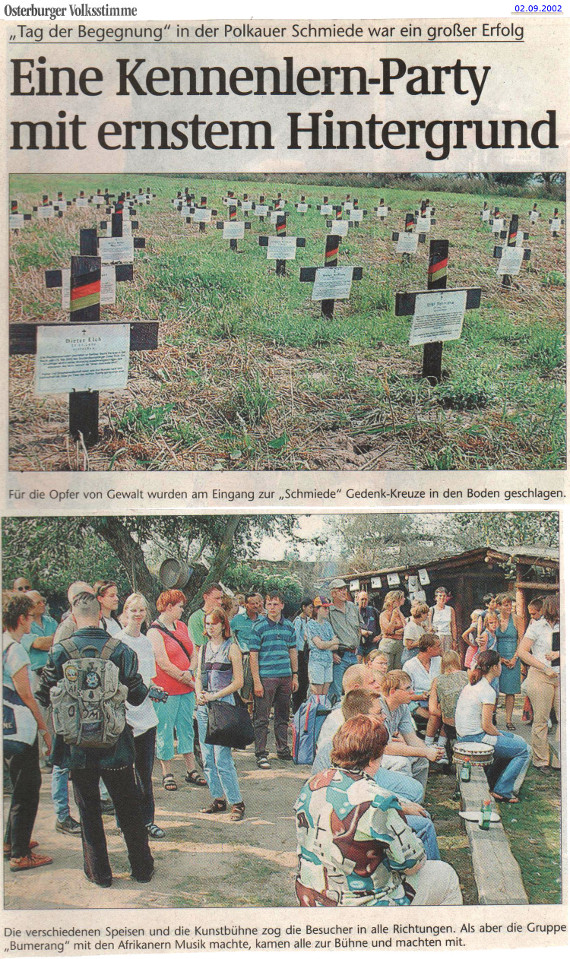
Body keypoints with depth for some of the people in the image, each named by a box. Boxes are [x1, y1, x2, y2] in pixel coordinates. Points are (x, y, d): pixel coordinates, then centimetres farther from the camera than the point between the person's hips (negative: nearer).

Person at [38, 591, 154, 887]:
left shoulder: (59, 652, -9)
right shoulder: (120, 649, -9)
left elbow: (45, 697, -3)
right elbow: (137, 696, -6)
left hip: (77, 745, 0)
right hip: (115, 744, 0)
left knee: (88, 810, 14)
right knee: (128, 808, 15)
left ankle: (99, 873, 21)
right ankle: (142, 868, 25)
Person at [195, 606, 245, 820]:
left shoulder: (231, 648, -3)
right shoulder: (203, 649, 14)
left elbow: (238, 682, -6)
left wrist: (215, 696, -12)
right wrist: (199, 694, -2)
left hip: (224, 704, -6)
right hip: (203, 706, 6)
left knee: (222, 758, -10)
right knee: (207, 758, 7)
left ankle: (237, 802, -2)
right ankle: (218, 799, 18)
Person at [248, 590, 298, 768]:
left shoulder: (289, 626, 9)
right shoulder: (259, 627, -5)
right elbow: (253, 655, -6)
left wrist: (295, 675, 13)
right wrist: (256, 681, -11)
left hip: (285, 677, 5)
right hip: (266, 678, -5)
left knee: (283, 716, 14)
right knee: (262, 718, -2)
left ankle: (283, 750, 25)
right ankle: (261, 754, 3)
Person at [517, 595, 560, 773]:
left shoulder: (561, 627, 13)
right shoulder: (536, 626, -2)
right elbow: (522, 652, -8)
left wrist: (558, 653, -7)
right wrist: (545, 669, -11)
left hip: (561, 677, 5)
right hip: (540, 678, -5)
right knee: (541, 720, -1)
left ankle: (559, 760, 8)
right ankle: (540, 761, 10)